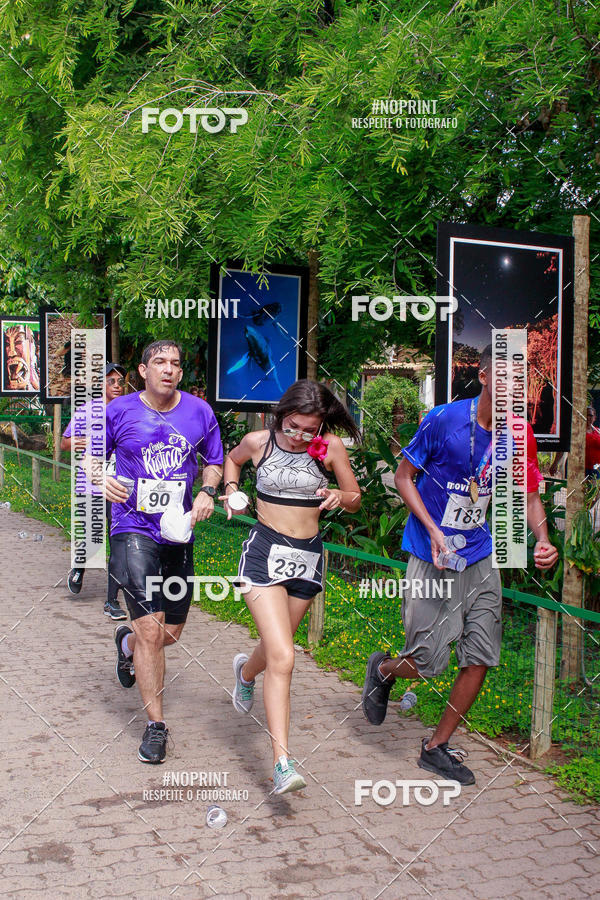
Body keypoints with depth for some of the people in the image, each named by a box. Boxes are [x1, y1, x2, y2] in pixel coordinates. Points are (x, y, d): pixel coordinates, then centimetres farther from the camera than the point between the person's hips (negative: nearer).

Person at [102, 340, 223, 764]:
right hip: (133, 529, -3)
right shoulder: (119, 411, -3)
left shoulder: (199, 412, 2)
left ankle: (128, 641, 49)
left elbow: (214, 461, 15)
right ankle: (156, 725, 3)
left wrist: (207, 491, -6)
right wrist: (101, 479, -13)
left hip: (179, 533, 4)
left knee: (171, 633, 14)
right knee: (151, 632, -13)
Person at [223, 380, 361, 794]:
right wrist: (231, 489, 3)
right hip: (265, 552, -3)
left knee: (276, 648, 21)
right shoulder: (258, 442, -4)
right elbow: (232, 459, 20)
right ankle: (282, 761, -13)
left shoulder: (331, 448, -5)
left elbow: (356, 500, 5)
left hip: (308, 557, 3)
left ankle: (246, 671, 59)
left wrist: (338, 497, -16)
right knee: (283, 659, -16)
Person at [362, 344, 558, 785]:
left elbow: (528, 495, 7)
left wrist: (542, 539, -13)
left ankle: (437, 747, 22)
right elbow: (403, 476, -6)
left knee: (481, 659, 3)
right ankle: (383, 669, 34)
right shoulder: (444, 420, -15)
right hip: (433, 558, -5)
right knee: (428, 664, -2)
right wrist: (433, 530, -18)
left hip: (481, 559, 5)